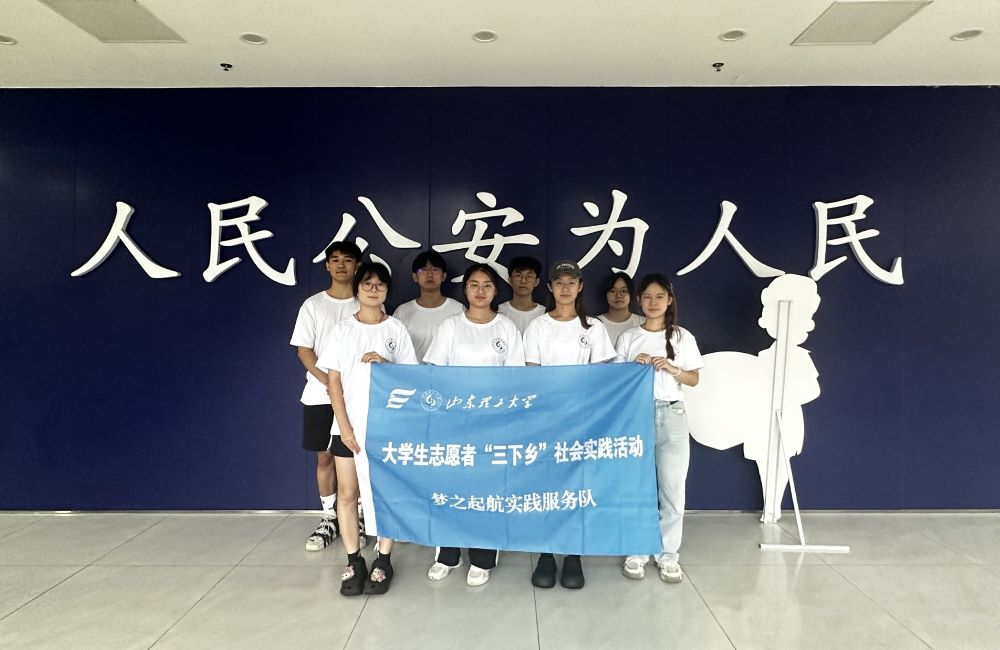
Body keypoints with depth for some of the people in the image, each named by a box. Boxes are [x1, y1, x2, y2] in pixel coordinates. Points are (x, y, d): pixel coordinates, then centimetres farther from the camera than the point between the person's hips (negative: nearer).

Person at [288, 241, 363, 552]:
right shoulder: (313, 305, 5)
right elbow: (303, 350, 1)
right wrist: (327, 381, -12)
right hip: (320, 395, 1)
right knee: (325, 456, 8)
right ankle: (330, 519, 21)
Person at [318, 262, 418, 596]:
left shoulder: (397, 329, 1)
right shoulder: (342, 329, 3)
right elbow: (333, 380, 0)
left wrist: (386, 364, -17)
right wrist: (345, 426, -8)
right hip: (349, 425, 1)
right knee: (347, 494, 4)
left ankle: (383, 560, 16)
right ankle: (354, 561, 18)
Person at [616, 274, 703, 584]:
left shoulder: (682, 337, 5)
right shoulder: (628, 337, 4)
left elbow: (694, 379, 6)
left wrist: (671, 369, -12)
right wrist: (634, 366, -12)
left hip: (671, 415, 0)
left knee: (672, 488, 3)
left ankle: (668, 554, 17)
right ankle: (637, 552, 17)